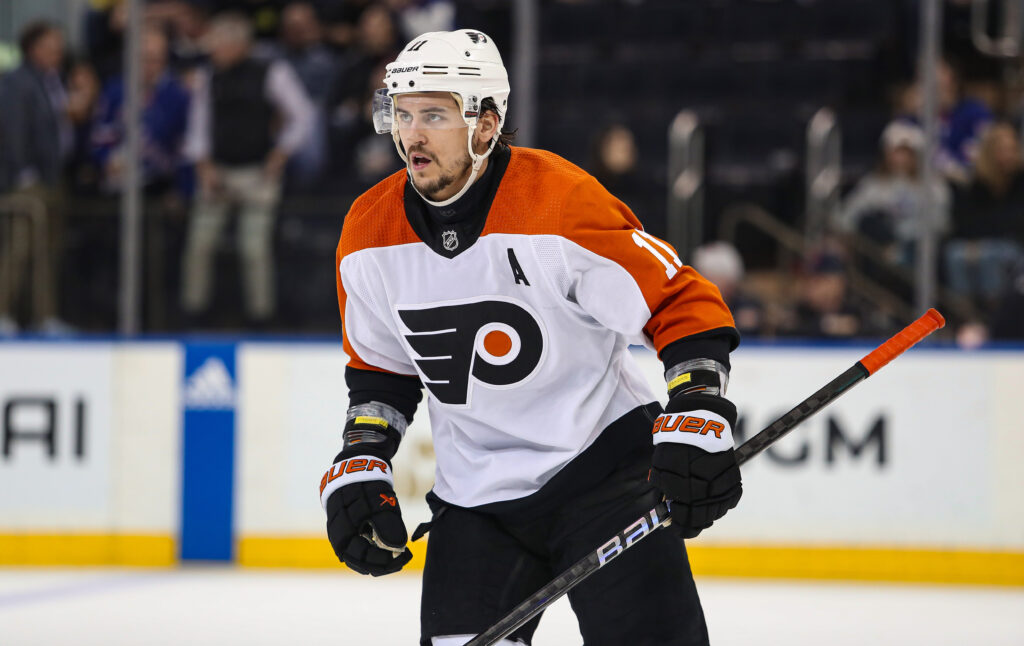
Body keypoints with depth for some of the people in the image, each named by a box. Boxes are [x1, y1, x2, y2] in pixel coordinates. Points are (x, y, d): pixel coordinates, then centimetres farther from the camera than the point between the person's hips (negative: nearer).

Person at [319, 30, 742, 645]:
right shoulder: (369, 232, -2)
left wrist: (698, 419, -25)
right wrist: (360, 467, 3)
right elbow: (380, 368, 14)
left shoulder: (564, 201, -20)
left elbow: (683, 303, -15)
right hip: (476, 493, 5)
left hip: (602, 458, -5)